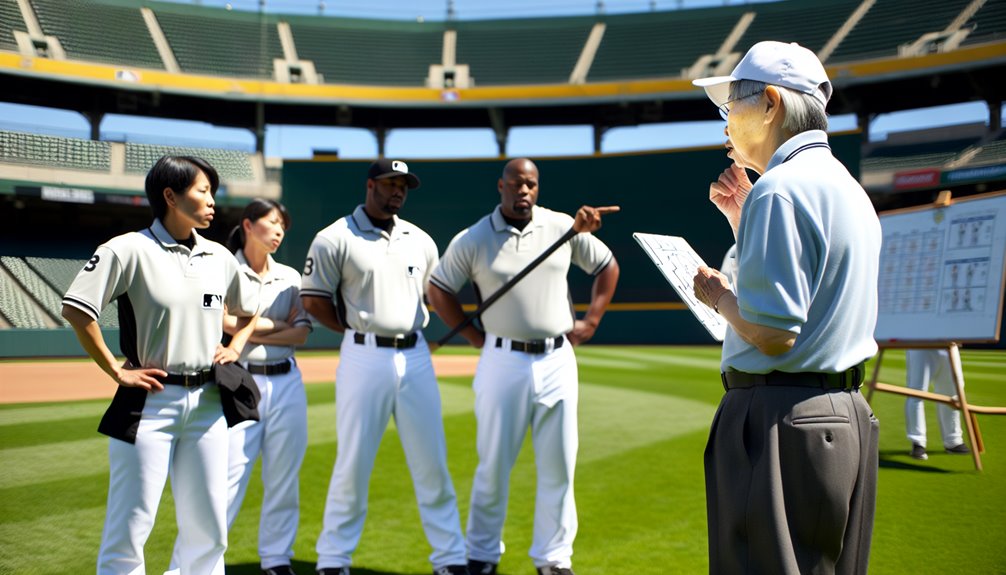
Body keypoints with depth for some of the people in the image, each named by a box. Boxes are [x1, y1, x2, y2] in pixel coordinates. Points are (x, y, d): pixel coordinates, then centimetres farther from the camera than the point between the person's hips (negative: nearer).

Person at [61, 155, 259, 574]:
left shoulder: (218, 256, 9)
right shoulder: (131, 250, -9)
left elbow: (250, 308, 25)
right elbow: (75, 308, -14)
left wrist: (235, 347, 10)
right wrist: (116, 372, -12)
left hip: (207, 401, 6)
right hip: (150, 401, -5)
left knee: (209, 528, 11)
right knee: (129, 527, -2)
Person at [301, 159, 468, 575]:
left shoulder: (420, 240, 11)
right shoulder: (336, 238, -3)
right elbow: (314, 300, -3)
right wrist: (358, 329, 0)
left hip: (415, 357, 4)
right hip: (364, 358, -4)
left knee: (432, 462, 6)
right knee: (353, 463, 2)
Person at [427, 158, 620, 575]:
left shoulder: (564, 227, 3)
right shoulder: (472, 239, -1)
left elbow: (608, 266, 14)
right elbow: (438, 289, 6)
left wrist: (590, 322, 6)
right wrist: (474, 336, 0)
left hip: (557, 360, 2)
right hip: (503, 361, -2)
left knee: (558, 466, 7)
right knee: (494, 465, 5)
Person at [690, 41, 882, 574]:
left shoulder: (779, 189, -15)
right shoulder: (850, 189, 17)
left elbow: (774, 332, -21)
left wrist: (717, 295, -3)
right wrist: (742, 218, 20)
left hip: (782, 424, -10)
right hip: (847, 415, 10)